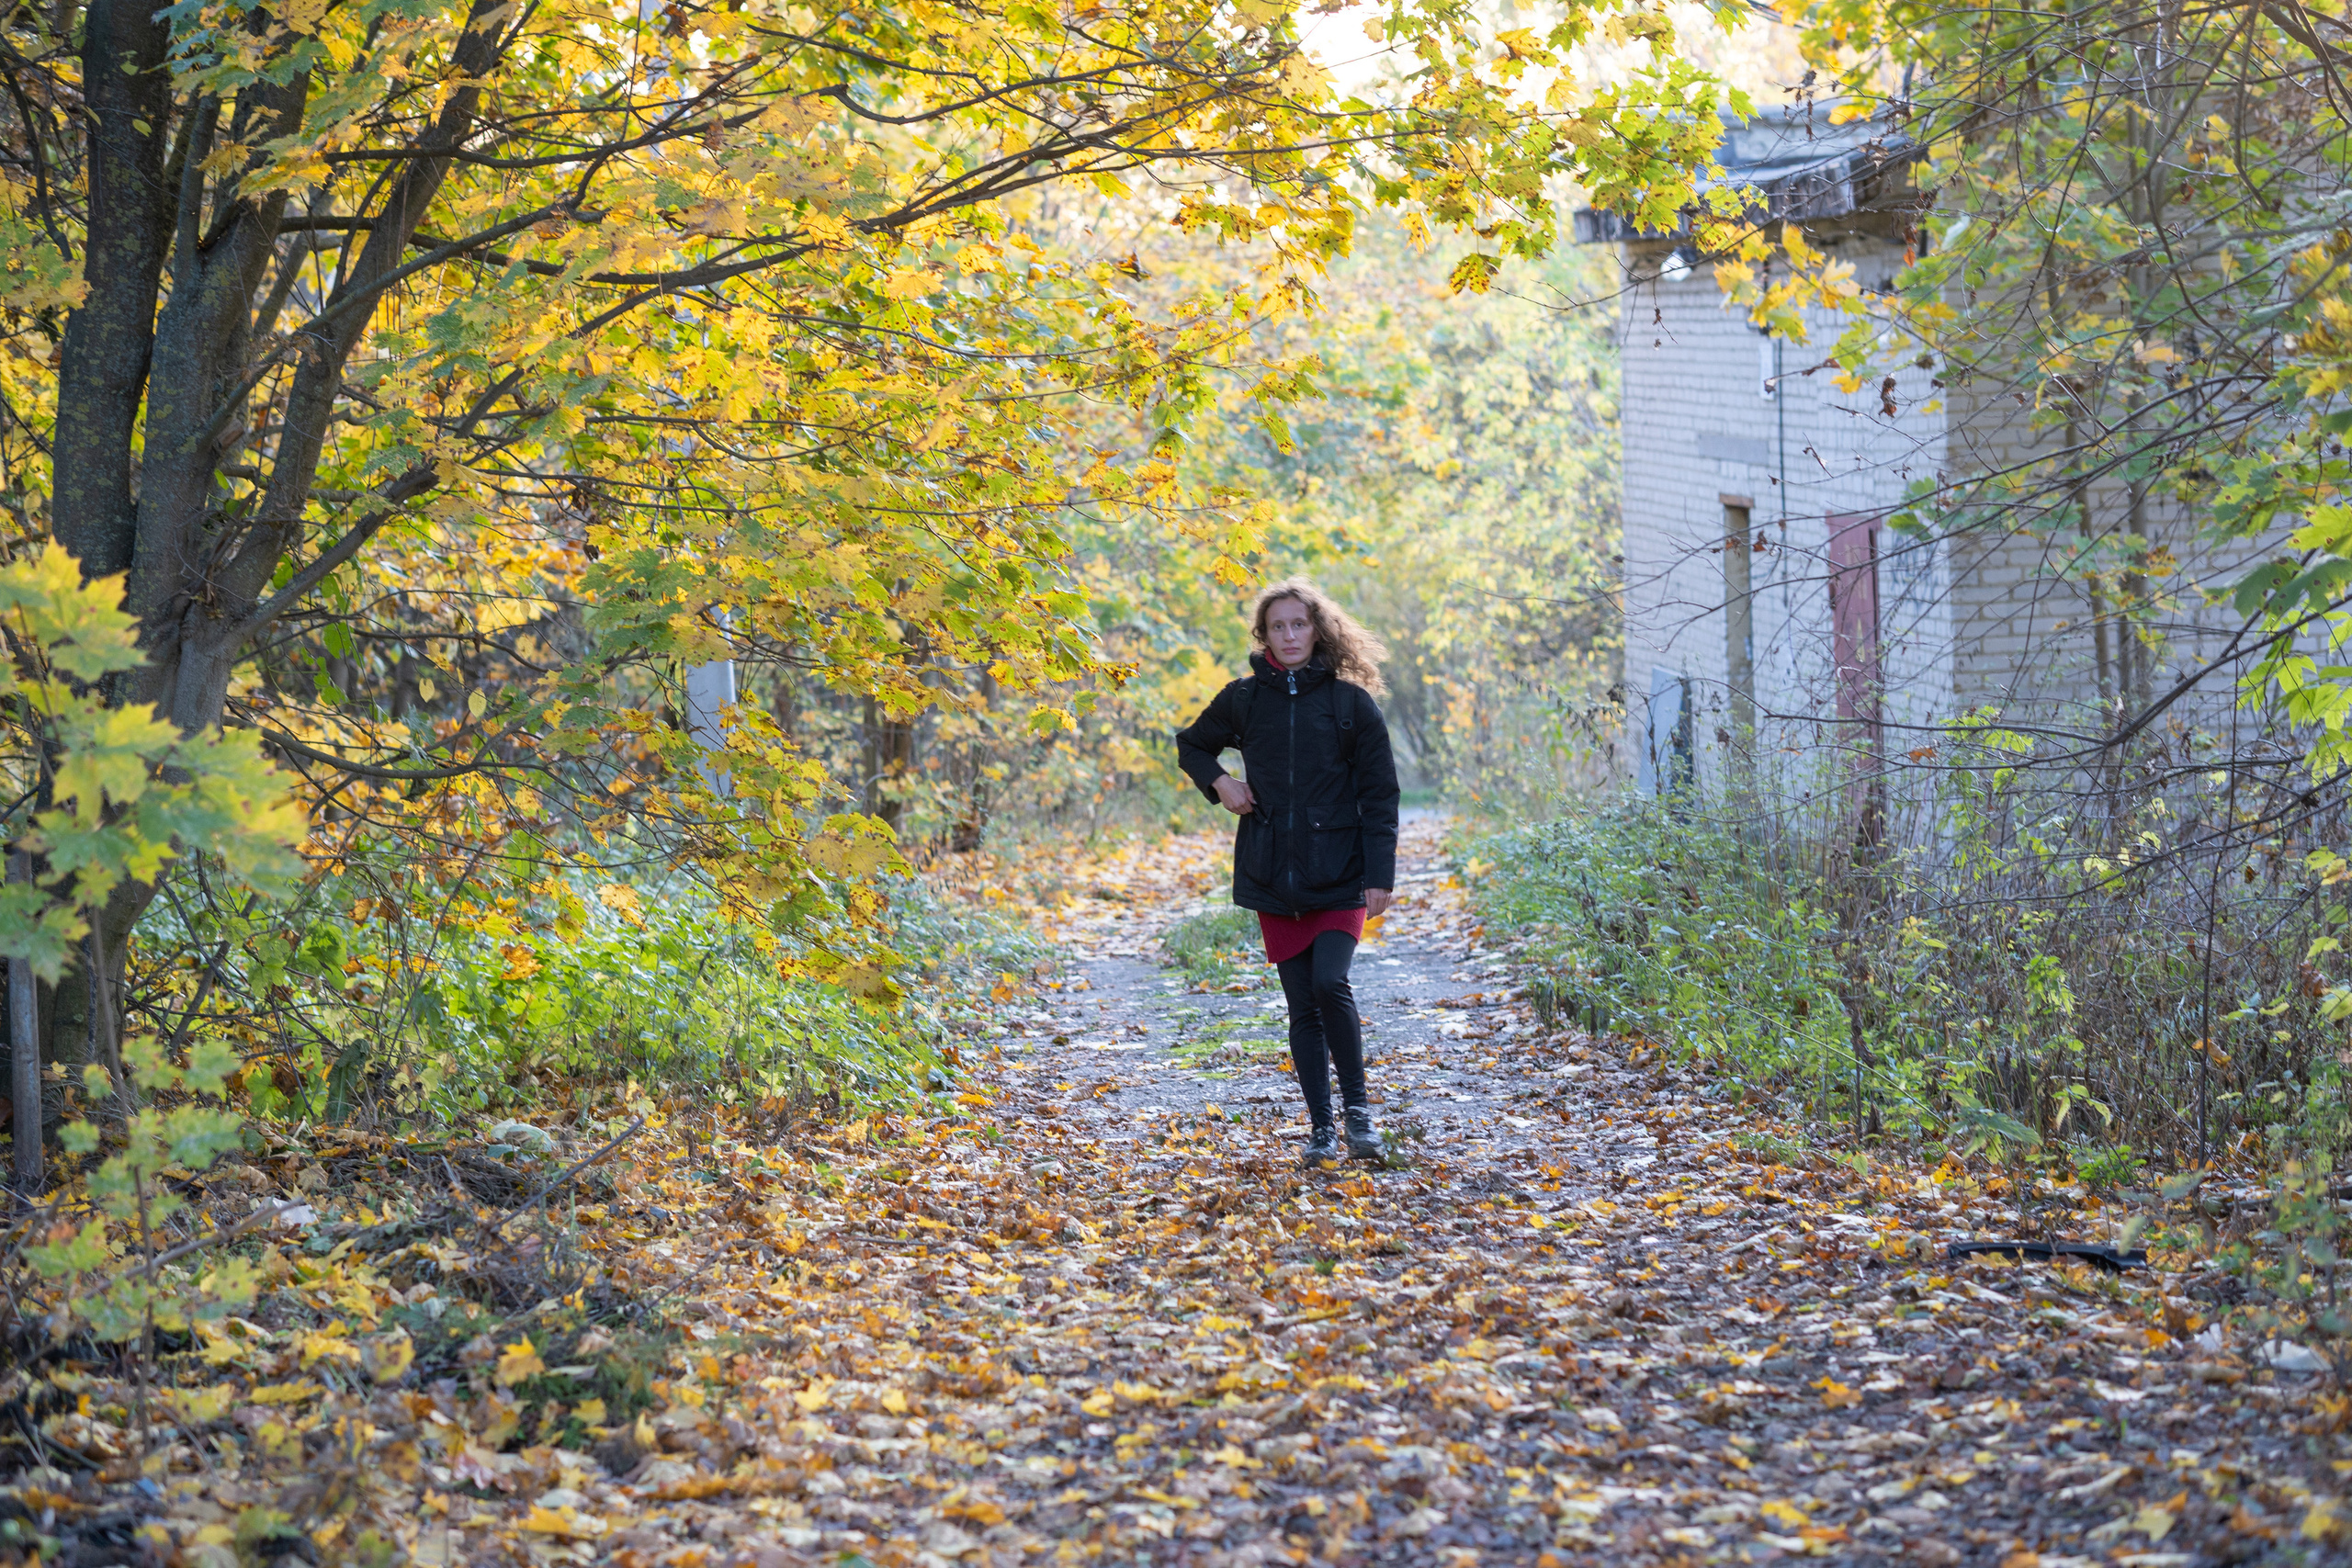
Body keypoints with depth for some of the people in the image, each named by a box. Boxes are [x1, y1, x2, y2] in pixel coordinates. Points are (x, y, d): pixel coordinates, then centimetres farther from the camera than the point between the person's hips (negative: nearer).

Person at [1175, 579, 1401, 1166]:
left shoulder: (1351, 702, 0)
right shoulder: (1245, 698, 6)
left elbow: (1380, 794, 0)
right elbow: (1192, 745, 24)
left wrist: (1380, 875, -7)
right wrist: (1219, 782, 3)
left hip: (1340, 877, -3)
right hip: (1273, 877, 3)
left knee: (1330, 982, -21)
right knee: (1302, 1007, 4)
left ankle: (1357, 1104, -3)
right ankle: (1322, 1128, 12)